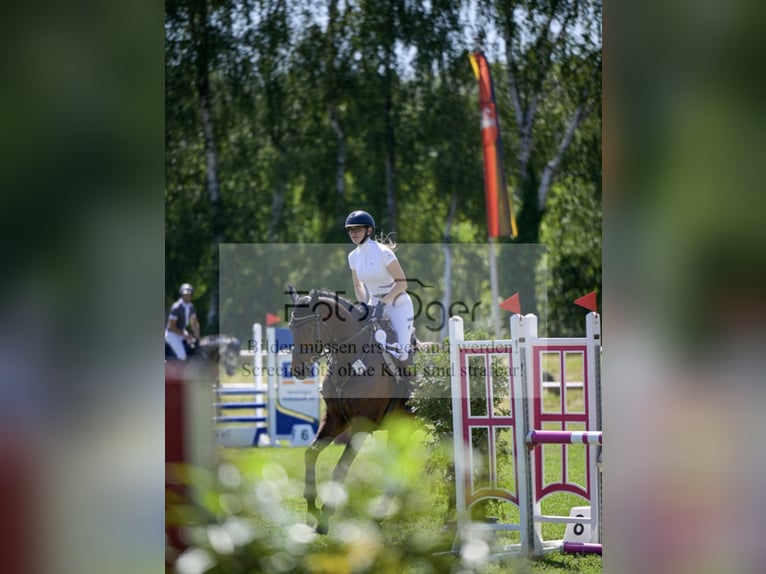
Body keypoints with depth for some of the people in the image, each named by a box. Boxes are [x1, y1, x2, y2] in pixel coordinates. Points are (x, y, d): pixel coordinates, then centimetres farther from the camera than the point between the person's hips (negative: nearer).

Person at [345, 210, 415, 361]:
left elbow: (402, 283, -18)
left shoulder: (383, 252, -18)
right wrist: (364, 305, -3)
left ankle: (411, 341, 14)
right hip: (375, 304, 6)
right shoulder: (354, 256, 1)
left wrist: (383, 302, -24)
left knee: (400, 353, -16)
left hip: (398, 305, -6)